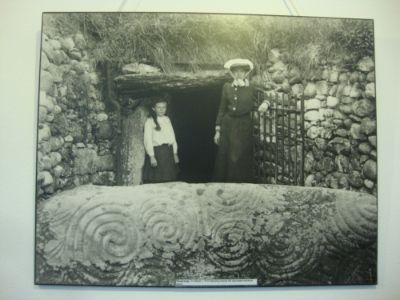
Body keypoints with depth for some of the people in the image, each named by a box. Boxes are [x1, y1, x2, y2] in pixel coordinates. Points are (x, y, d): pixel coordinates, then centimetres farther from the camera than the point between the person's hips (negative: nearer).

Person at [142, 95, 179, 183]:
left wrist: (175, 153, 10)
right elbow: (148, 140, -9)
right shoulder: (150, 121, -3)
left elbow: (172, 136, 13)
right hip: (156, 152, -5)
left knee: (169, 181, 8)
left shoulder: (167, 119, 13)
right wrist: (151, 156, -15)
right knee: (155, 180, -3)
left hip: (168, 152, 5)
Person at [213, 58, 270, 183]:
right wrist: (218, 130, 5)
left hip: (244, 127, -1)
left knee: (242, 159, 1)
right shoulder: (227, 87, 6)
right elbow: (222, 109, 8)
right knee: (224, 158, 4)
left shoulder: (251, 88, 3)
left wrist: (265, 103, -13)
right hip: (228, 126, 1)